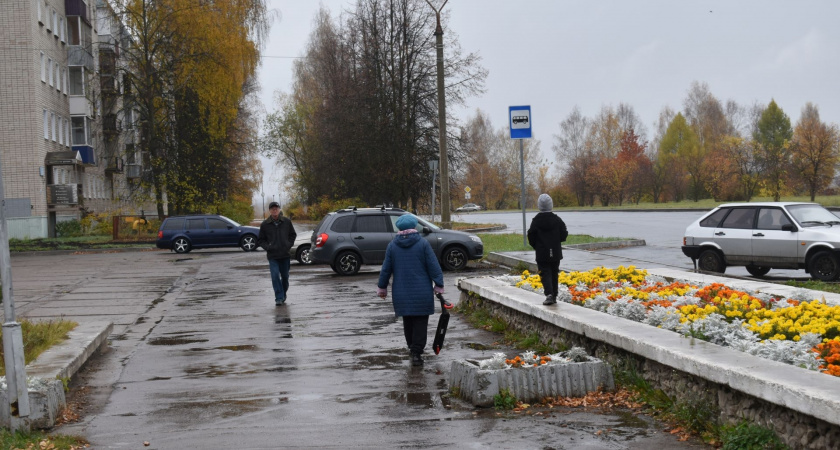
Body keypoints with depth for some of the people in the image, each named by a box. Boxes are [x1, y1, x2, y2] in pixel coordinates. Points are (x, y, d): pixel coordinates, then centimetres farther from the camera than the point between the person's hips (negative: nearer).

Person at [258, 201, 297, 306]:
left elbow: (293, 235, 16)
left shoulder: (286, 222, 3)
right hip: (273, 256, -2)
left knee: (285, 276, 10)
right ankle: (279, 298, -10)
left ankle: (283, 295, 31)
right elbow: (260, 240, 9)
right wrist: (267, 247, -9)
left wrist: (289, 245, 0)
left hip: (285, 255, 2)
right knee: (275, 276, -13)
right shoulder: (265, 224, 0)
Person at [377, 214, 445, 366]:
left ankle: (412, 347, 28)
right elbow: (433, 266, -7)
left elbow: (386, 269, 6)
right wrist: (439, 285, 1)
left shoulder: (392, 245, 1)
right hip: (422, 293, -3)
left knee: (407, 322, 17)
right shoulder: (423, 243, -6)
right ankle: (416, 353, -4)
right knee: (420, 323, 2)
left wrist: (382, 287, 17)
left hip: (401, 294, 3)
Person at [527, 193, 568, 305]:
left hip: (542, 254, -2)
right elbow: (563, 236, -3)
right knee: (554, 274, 15)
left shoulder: (536, 221, -8)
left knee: (545, 274, -1)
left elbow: (531, 238, -6)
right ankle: (554, 296, 20)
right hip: (556, 253, 2)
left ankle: (549, 294, -21)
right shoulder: (557, 220, -4)